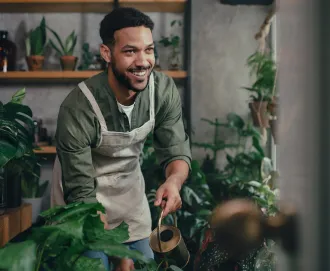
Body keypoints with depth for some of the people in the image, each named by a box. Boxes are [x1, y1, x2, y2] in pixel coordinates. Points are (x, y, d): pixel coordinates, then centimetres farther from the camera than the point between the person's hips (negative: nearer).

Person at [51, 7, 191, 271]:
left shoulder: (164, 89, -20)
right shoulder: (78, 108, -32)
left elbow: (177, 150, -14)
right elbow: (82, 194, -28)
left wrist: (174, 181, -39)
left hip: (130, 187, 4)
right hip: (82, 190, -4)